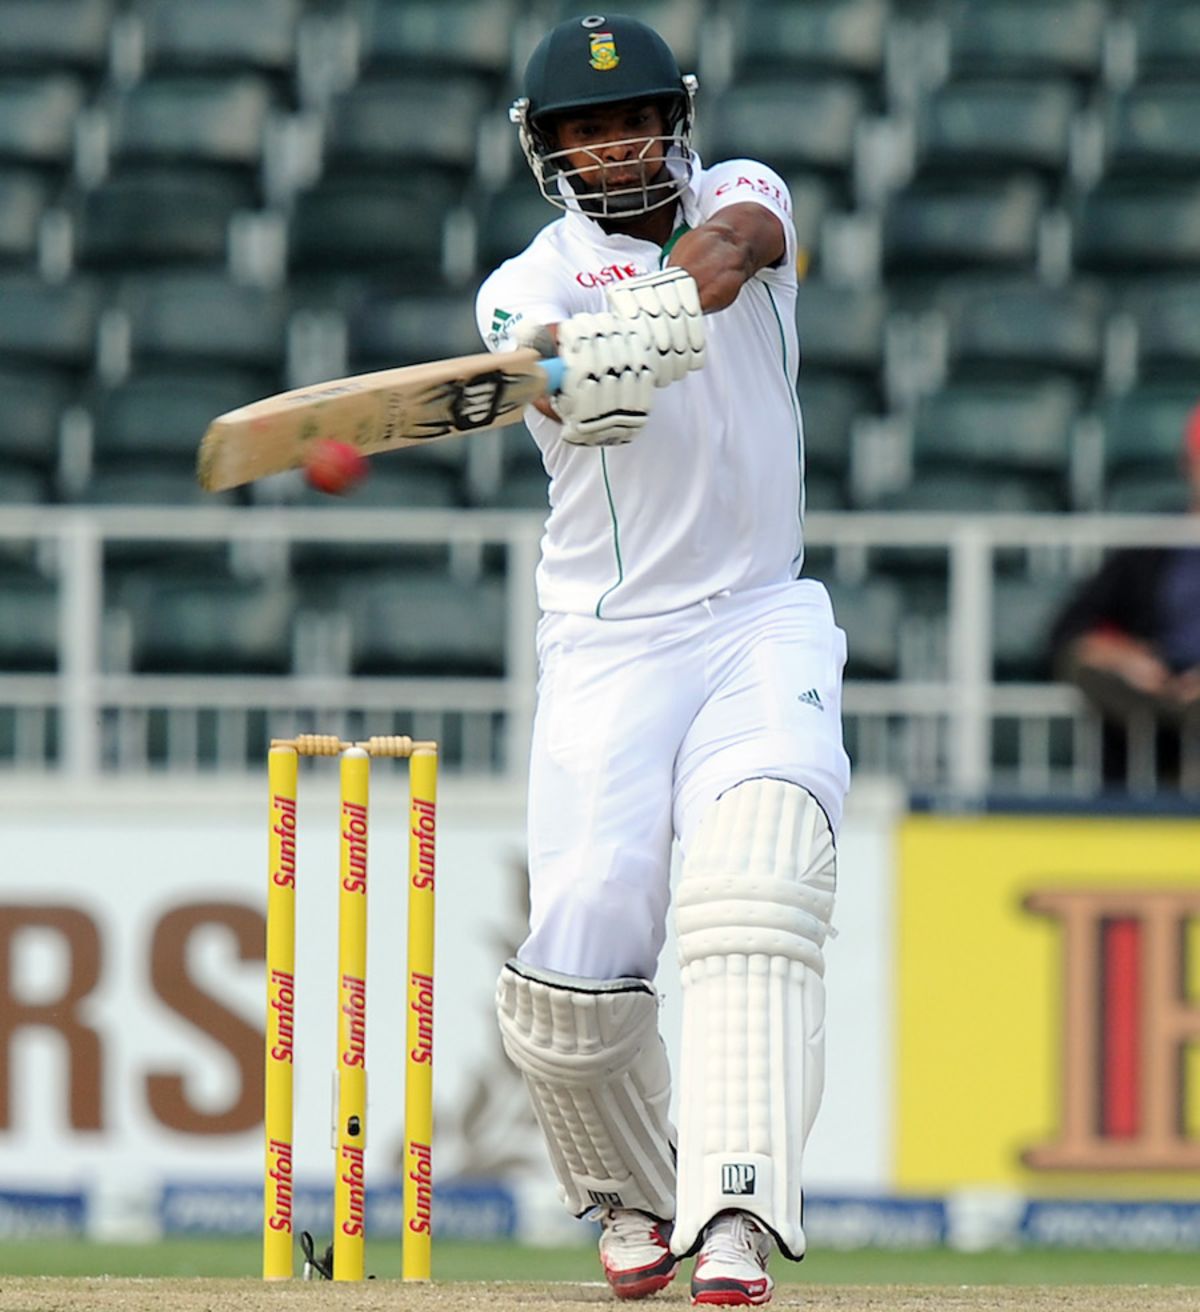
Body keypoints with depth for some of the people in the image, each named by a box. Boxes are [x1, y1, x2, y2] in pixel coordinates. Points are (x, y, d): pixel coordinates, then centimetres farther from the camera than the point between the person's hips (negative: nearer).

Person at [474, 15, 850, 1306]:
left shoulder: (738, 193, 5)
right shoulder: (529, 286, -3)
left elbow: (726, 247, -21)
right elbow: (564, 378, -27)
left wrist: (670, 297, -44)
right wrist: (585, 373, -52)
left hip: (764, 623, 1)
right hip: (608, 649, -1)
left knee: (754, 894, -23)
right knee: (576, 969, -11)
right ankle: (633, 1199, 19)